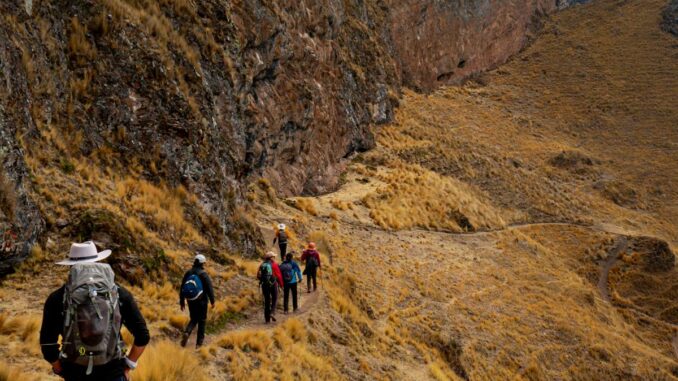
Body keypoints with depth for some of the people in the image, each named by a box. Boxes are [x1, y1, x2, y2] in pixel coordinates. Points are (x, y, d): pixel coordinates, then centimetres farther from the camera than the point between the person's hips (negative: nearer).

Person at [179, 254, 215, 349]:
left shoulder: (188, 273, 2)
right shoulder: (204, 274, -12)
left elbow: (182, 288, 5)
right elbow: (209, 288, -13)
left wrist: (182, 302, 13)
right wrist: (212, 301, -2)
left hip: (191, 301, 4)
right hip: (201, 301, -4)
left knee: (193, 319, 18)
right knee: (202, 320, 11)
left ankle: (186, 333, -9)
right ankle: (199, 342, 14)